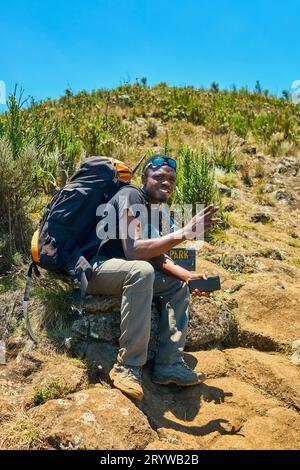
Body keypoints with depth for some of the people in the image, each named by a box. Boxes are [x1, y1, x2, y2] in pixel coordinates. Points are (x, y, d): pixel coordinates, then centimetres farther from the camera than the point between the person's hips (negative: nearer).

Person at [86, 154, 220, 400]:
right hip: (92, 267, -9)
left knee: (178, 285, 5)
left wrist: (189, 275, -7)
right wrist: (184, 232, -28)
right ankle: (128, 367, -28)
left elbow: (158, 258, 11)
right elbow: (133, 249, -27)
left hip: (121, 270, 10)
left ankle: (169, 364, -2)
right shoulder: (131, 195, -14)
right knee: (141, 271, -37)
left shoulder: (153, 208, 13)